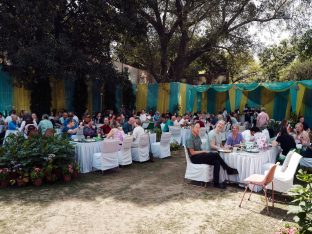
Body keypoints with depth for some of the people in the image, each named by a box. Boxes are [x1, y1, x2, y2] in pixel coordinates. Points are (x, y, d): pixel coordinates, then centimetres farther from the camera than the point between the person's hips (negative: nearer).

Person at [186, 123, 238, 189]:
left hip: (200, 155, 8)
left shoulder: (198, 137, 15)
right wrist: (204, 151, -13)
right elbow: (192, 153, -16)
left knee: (216, 162, -18)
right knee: (215, 154, -24)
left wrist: (204, 152, -3)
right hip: (194, 158, -8)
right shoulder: (190, 139, -12)